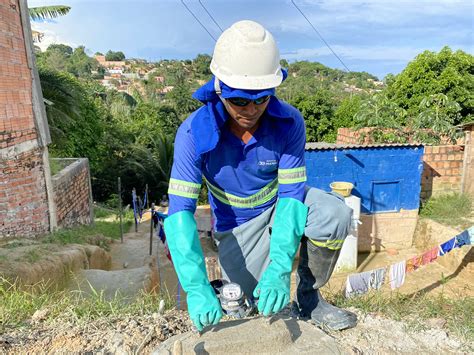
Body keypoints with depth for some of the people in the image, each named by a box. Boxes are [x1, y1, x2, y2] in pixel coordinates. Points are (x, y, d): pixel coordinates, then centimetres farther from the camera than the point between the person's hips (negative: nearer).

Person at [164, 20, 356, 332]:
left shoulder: (289, 122, -23)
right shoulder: (194, 132, -26)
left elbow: (291, 193, -23)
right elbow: (180, 211, -28)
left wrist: (279, 269, -36)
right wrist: (197, 288, -39)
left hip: (280, 204, 2)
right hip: (237, 226, -1)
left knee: (334, 215, -29)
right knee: (270, 309, -11)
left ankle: (308, 296, -3)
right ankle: (233, 285, 26)